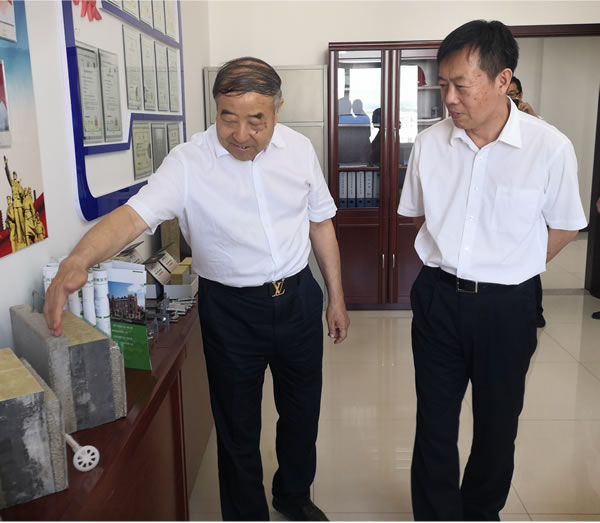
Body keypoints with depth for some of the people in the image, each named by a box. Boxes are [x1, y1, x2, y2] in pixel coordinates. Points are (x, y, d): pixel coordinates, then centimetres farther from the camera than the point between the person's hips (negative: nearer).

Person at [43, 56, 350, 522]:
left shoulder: (299, 149, -3)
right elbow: (135, 214, -28)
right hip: (231, 309, -3)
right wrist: (78, 262, -47)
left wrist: (336, 298, 9)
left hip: (299, 297, 4)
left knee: (302, 411, 20)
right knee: (238, 427, 11)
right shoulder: (188, 163, -15)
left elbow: (320, 222, 6)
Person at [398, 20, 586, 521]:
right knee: (434, 421, 11)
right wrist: (450, 262, 6)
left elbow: (565, 226, 1)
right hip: (437, 297, 2)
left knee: (497, 423, 17)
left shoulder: (551, 148, -14)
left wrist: (511, 272, 2)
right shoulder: (429, 143, -6)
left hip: (507, 306, -1)